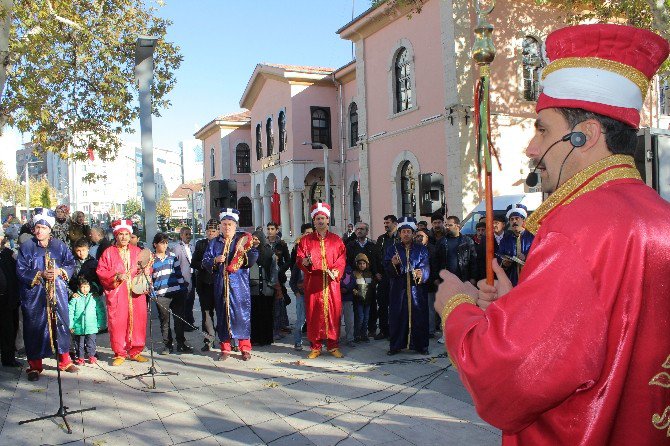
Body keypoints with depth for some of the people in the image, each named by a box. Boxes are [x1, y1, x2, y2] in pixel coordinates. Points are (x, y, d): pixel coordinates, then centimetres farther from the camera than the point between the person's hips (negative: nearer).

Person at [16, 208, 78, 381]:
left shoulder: (59, 246, 6)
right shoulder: (26, 247, 0)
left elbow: (71, 263, 6)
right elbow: (21, 270, -5)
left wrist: (59, 271, -13)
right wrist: (40, 274, -17)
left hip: (57, 293, 2)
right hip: (34, 295, -2)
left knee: (61, 323, 5)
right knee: (35, 327, 2)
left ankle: (64, 360, 19)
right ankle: (34, 365, 14)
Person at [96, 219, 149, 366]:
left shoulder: (137, 251, 11)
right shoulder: (108, 252, 4)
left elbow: (147, 267, 16)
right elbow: (101, 271, -1)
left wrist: (146, 270, -7)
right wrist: (116, 276, -15)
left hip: (136, 294, 2)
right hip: (116, 294, -2)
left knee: (137, 321, 2)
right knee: (117, 322, -2)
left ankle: (135, 351, 15)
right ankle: (120, 353, 11)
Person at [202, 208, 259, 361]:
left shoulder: (243, 240, 4)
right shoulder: (214, 243, 14)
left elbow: (253, 260, -3)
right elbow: (205, 261, 10)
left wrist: (243, 251, -21)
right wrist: (215, 260, -10)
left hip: (239, 284, -3)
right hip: (221, 284, 3)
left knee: (241, 314, -4)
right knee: (222, 314, 5)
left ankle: (245, 348, 7)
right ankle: (225, 348, 16)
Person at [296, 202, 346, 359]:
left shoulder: (336, 240, 10)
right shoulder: (306, 240, 9)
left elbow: (342, 260, 4)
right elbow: (299, 259, 4)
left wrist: (335, 272, -15)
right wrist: (304, 262, -20)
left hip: (331, 283, 0)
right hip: (313, 283, 0)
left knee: (333, 313, 0)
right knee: (313, 313, 0)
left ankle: (333, 346, 10)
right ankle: (315, 347, 10)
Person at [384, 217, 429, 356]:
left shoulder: (421, 249, 10)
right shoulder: (392, 249, 9)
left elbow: (426, 268, -2)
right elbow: (388, 271, 2)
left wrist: (422, 274, -24)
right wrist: (393, 264, -20)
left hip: (417, 290, 0)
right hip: (398, 290, 0)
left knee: (419, 317, 0)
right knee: (397, 317, 0)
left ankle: (421, 345, 11)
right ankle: (396, 345, 10)